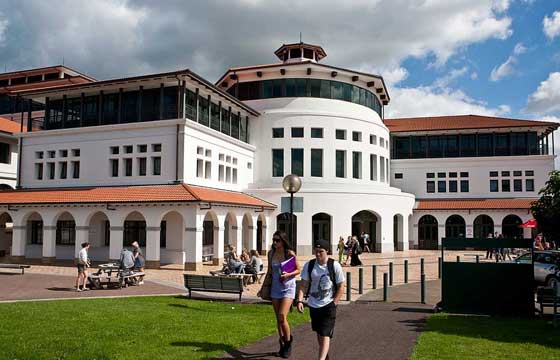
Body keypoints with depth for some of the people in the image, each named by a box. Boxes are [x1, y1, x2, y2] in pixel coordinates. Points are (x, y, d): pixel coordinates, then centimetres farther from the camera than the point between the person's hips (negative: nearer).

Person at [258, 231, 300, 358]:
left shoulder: (290, 253, -10)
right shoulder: (271, 253, 3)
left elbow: (298, 270, -2)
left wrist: (288, 274, -21)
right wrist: (262, 288, 14)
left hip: (288, 287, -5)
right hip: (275, 288, 5)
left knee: (282, 317, -13)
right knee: (278, 319, 9)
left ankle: (288, 342, 9)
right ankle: (282, 343, 23)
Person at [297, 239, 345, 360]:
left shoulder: (334, 266, -10)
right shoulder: (309, 265, -3)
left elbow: (341, 287, -6)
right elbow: (303, 285, 0)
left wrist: (333, 303, -13)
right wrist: (300, 300, -14)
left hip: (328, 305, -4)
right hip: (313, 305, 4)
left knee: (325, 335, -11)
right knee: (319, 333, 20)